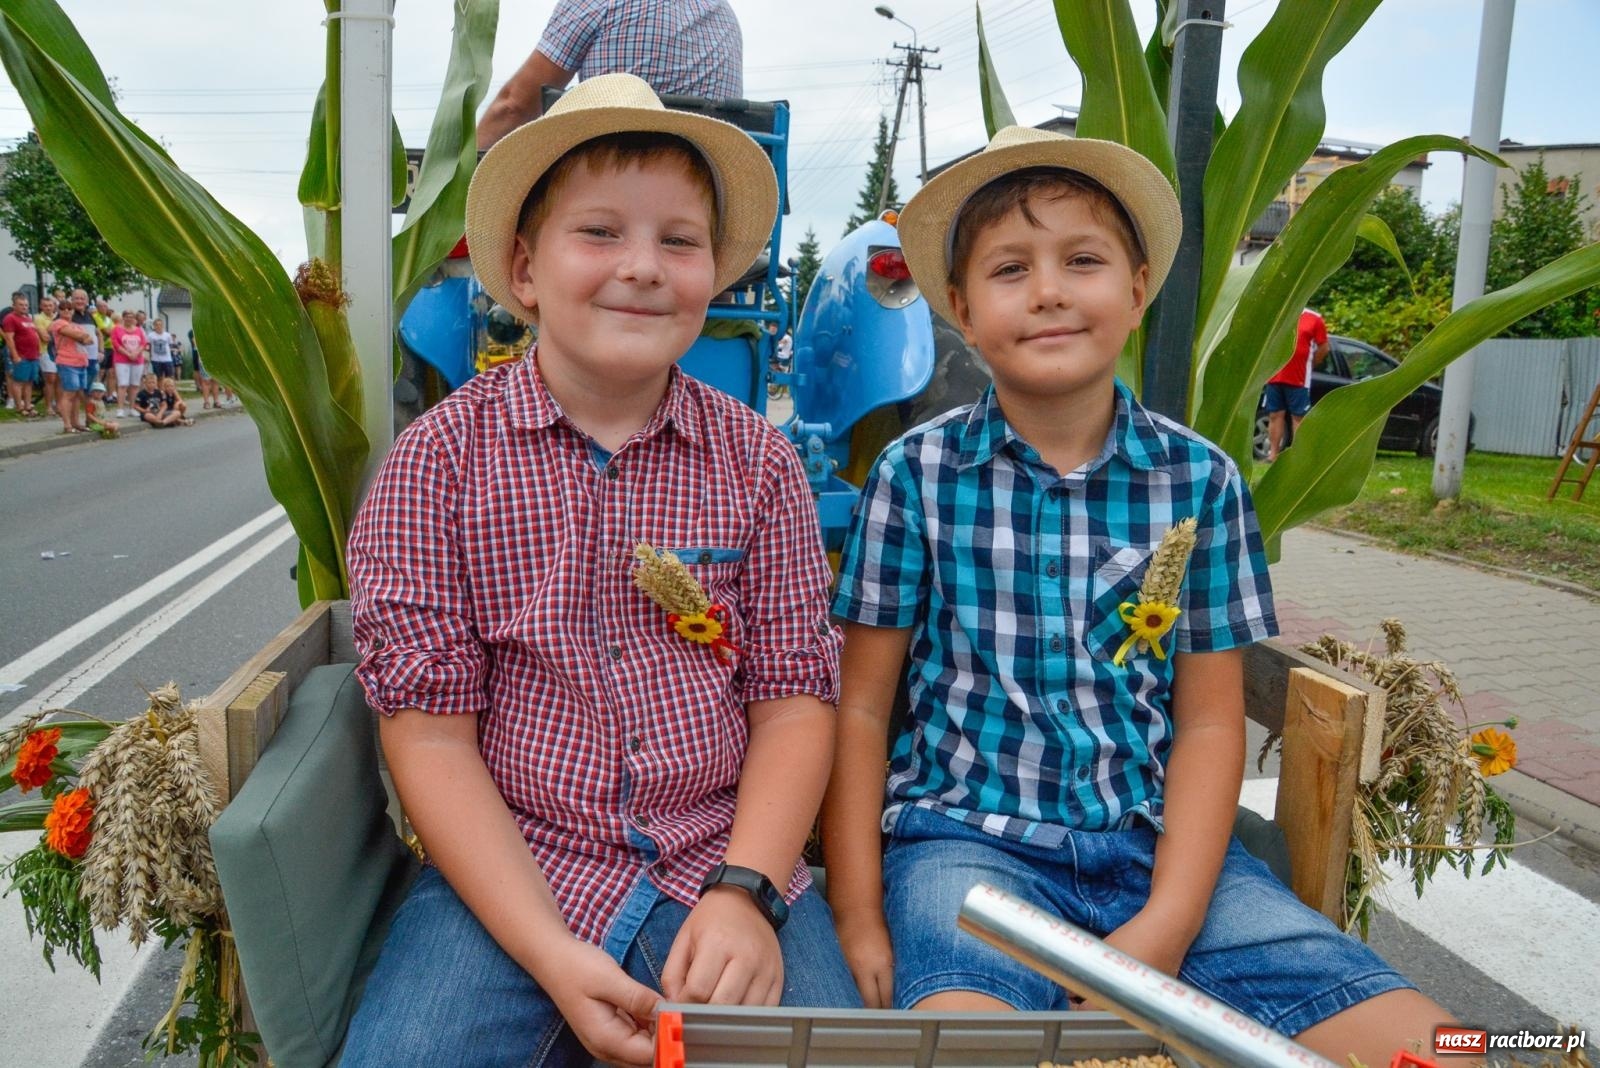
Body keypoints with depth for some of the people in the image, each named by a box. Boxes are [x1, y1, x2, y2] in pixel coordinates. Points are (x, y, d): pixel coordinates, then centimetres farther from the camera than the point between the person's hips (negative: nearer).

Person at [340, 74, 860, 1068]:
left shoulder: (758, 462, 2)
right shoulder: (440, 458, -4)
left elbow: (794, 698, 3)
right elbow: (429, 732, -6)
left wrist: (745, 892, -12)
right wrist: (550, 954, -14)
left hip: (731, 866, 2)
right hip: (506, 872, -1)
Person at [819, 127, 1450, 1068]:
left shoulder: (1202, 481, 3)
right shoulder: (917, 473, -2)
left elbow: (1209, 721, 5)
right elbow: (861, 706, 1)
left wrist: (1168, 925, -7)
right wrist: (858, 915, -5)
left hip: (1158, 840, 4)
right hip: (967, 834, -3)